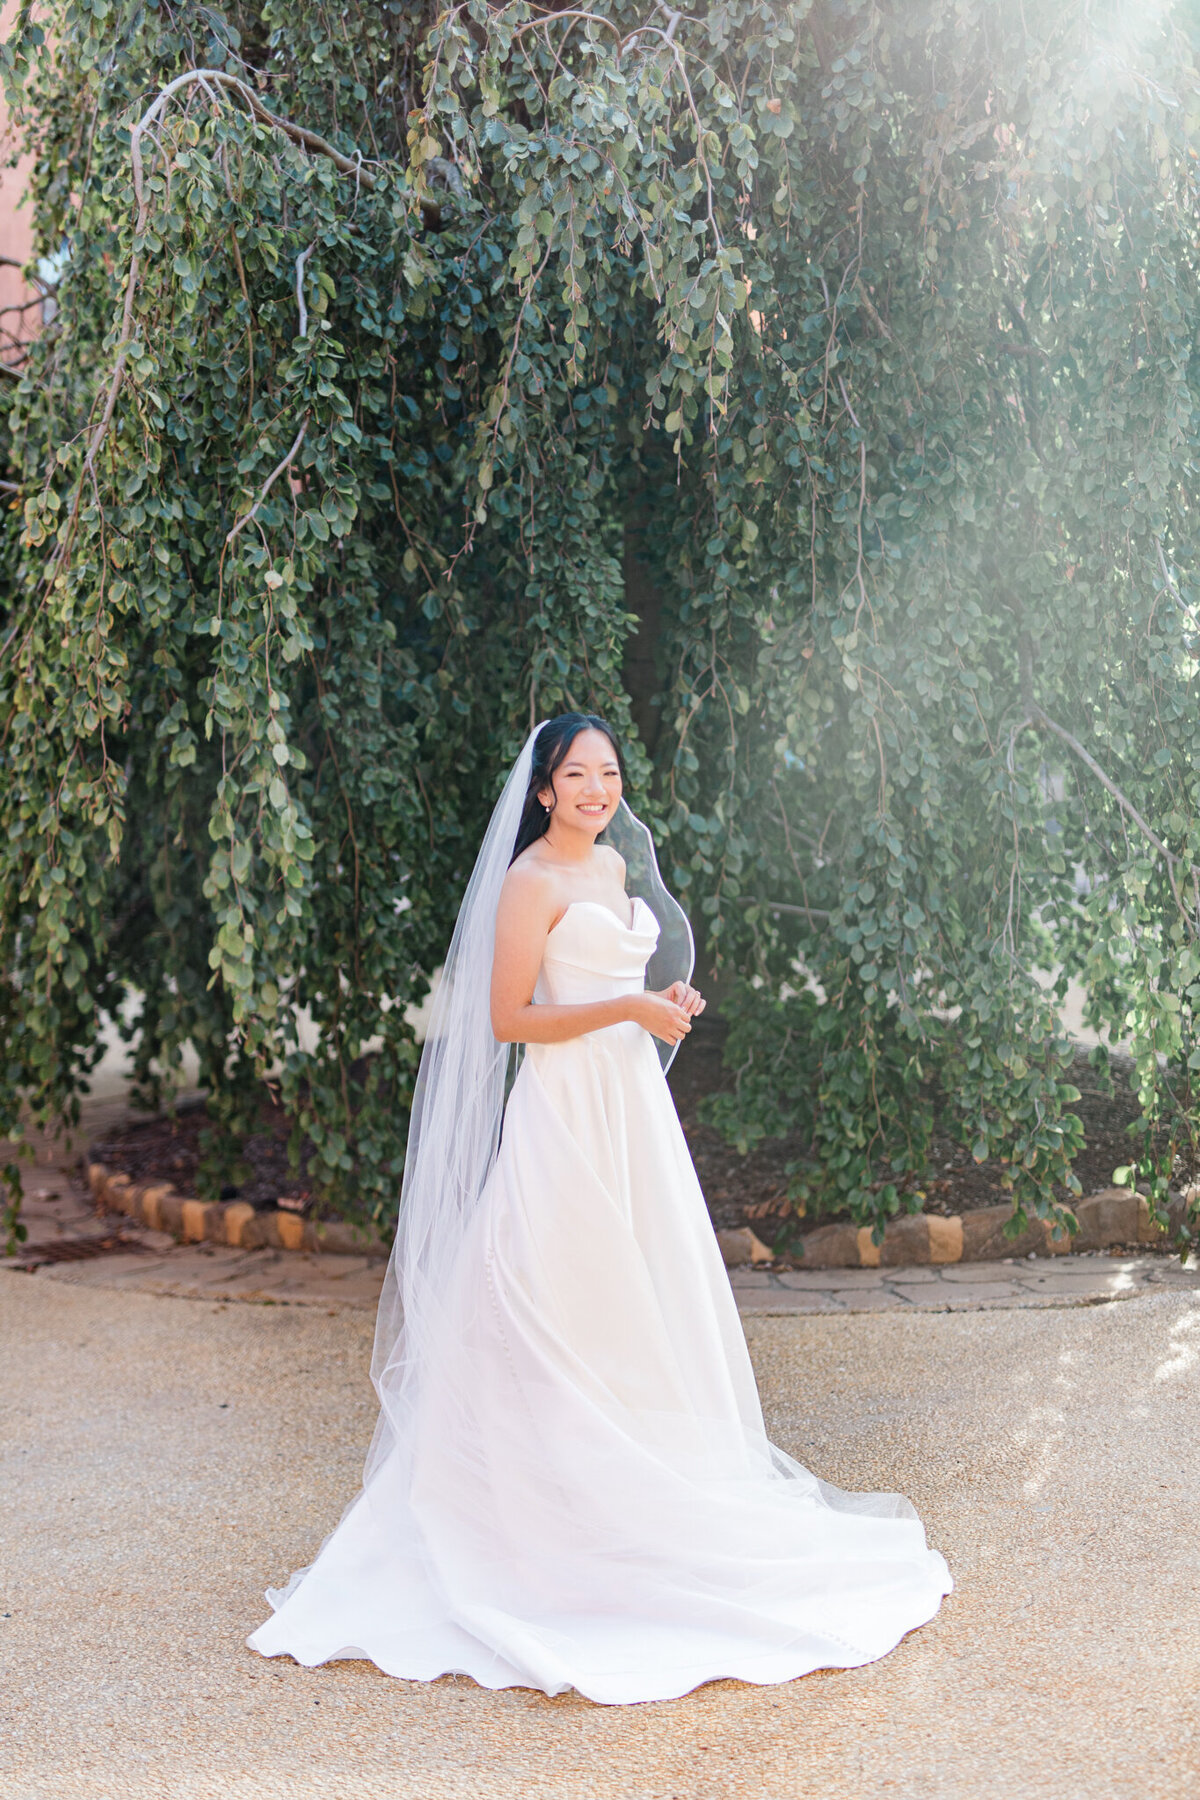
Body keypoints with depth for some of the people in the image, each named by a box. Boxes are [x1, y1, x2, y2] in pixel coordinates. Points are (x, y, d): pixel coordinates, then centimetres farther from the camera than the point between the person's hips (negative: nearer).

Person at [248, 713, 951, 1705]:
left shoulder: (616, 864, 13)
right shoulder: (531, 881, -11)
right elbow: (508, 1018, -15)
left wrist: (668, 1002, 8)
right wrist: (625, 1009, -17)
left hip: (633, 1102, 8)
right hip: (565, 1107, -8)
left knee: (640, 1304, 11)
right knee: (566, 1302, -4)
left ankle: (640, 1482, 22)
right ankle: (561, 1496, 5)